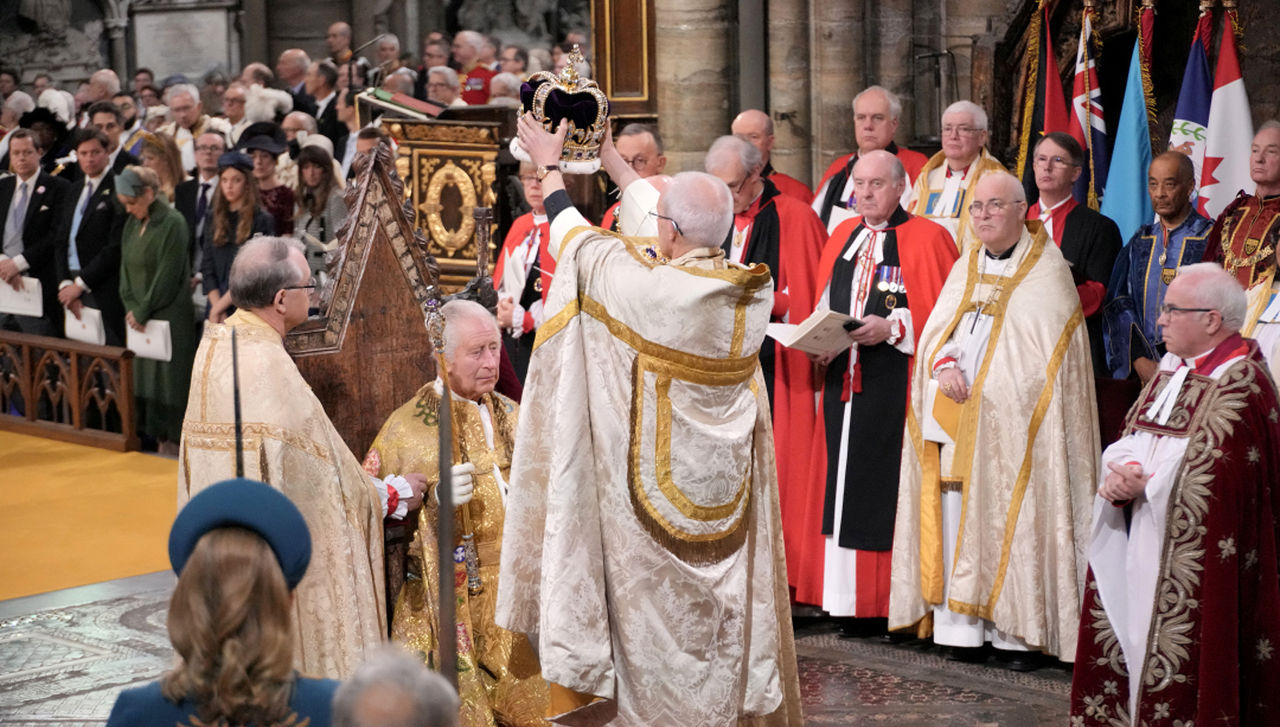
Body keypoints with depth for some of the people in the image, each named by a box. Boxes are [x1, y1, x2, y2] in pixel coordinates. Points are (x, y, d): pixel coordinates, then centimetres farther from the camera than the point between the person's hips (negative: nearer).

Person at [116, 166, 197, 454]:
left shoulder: (172, 222, -12)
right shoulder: (132, 223, 11)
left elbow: (168, 274, -15)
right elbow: (125, 267, 12)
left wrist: (142, 311, -12)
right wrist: (131, 307, -2)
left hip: (170, 316, -7)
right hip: (140, 317, 7)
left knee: (169, 377, -4)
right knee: (145, 376, 7)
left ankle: (174, 444, 2)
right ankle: (160, 441, 14)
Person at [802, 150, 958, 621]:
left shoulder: (927, 238, -1)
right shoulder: (842, 236, 17)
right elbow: (824, 305, 19)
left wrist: (891, 327, -18)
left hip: (897, 384, -5)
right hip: (844, 381, 6)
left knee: (888, 485, -6)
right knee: (844, 486, 5)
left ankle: (896, 600, 0)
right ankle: (852, 601, 11)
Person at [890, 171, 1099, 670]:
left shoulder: (1046, 269, 0)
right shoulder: (967, 267, 19)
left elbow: (1046, 351, -8)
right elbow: (935, 329, 12)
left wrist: (978, 386, -13)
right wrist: (945, 365, -10)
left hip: (1011, 423, -5)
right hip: (954, 420, 5)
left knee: (1012, 518, -8)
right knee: (955, 519, 0)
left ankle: (1020, 633, -3)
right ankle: (961, 629, 4)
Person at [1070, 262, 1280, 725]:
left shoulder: (1241, 388, -15)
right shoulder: (1173, 370, 13)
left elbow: (1219, 481, -22)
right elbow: (1133, 440, 13)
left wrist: (1146, 486, -17)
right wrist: (1123, 474, -8)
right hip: (1144, 548, 8)